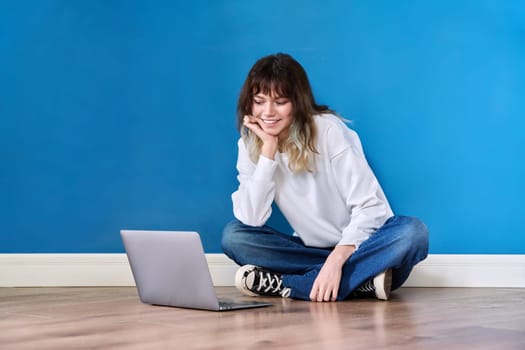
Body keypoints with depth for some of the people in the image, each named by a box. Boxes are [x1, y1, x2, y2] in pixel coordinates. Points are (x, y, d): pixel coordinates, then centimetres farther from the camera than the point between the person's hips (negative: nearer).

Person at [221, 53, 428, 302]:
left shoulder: (328, 129, -13)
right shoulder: (250, 145, -2)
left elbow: (369, 206, -16)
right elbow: (250, 220, -15)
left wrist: (336, 260, -30)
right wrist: (269, 149, -18)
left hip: (359, 245, -2)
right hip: (311, 250, 3)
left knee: (412, 232, -32)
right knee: (234, 236, -18)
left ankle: (279, 284, -30)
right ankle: (361, 279, -25)